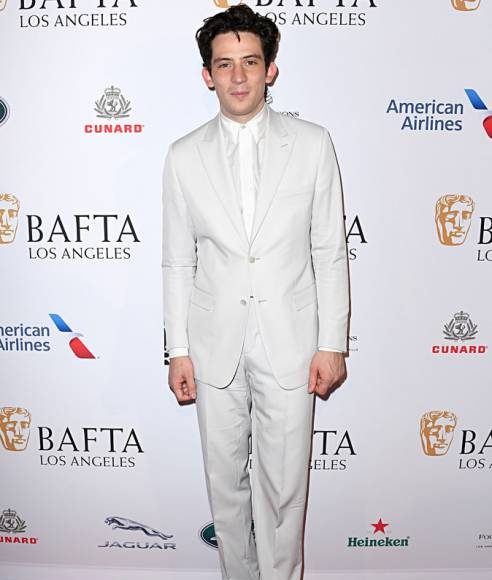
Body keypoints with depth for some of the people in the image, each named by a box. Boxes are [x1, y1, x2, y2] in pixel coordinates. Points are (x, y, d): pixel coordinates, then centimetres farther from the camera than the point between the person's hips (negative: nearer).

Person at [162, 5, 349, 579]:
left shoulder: (312, 144, -2)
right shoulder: (184, 156, 1)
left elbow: (330, 251, -1)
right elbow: (178, 262, 4)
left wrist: (332, 343, -3)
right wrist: (178, 349, 2)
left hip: (289, 342, -1)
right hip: (215, 344, 2)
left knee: (284, 484, 9)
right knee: (226, 479, 16)